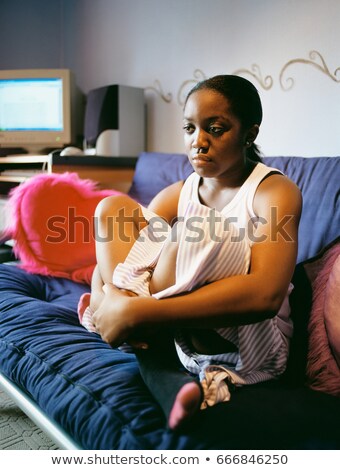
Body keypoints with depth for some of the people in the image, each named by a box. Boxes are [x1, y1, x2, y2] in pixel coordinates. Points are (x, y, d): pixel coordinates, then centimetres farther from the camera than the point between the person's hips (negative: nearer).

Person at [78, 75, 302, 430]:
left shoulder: (275, 191, -13)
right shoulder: (180, 193, 5)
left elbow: (265, 295, -32)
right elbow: (111, 251, 0)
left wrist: (136, 311, -36)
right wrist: (103, 294, -26)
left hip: (249, 350, -6)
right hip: (180, 333, 7)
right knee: (114, 206, -6)